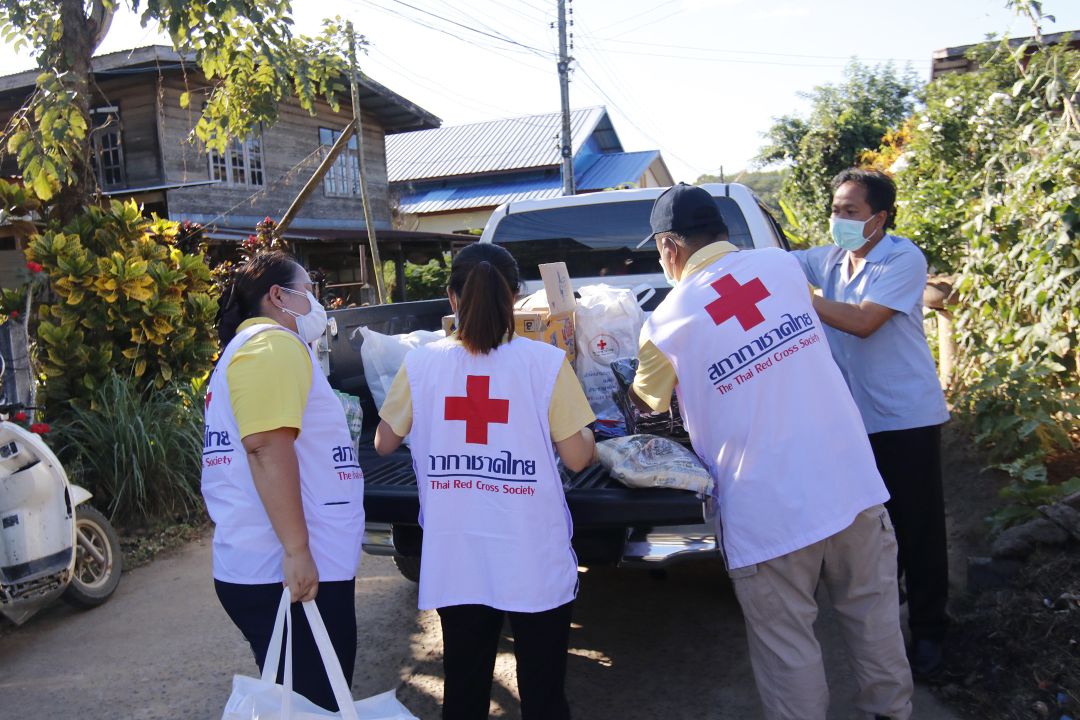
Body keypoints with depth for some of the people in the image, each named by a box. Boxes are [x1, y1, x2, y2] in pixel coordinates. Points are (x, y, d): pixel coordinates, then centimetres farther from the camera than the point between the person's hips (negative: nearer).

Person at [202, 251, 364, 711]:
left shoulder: (253, 347, 22)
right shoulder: (272, 344, -11)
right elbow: (267, 446, -23)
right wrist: (297, 550, -25)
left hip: (269, 567, 11)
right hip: (286, 570, -11)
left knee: (302, 701, 20)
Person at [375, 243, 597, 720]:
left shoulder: (421, 364, -4)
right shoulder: (546, 362, -10)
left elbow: (385, 443, 9)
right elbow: (576, 458, -7)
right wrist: (591, 440, 15)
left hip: (455, 563, 2)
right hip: (534, 563, -2)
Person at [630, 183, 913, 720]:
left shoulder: (666, 323, -7)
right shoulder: (782, 264, 2)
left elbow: (646, 400, 13)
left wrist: (633, 387, 35)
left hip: (769, 509, -4)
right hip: (852, 479, 5)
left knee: (788, 650, 11)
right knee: (872, 611, 22)